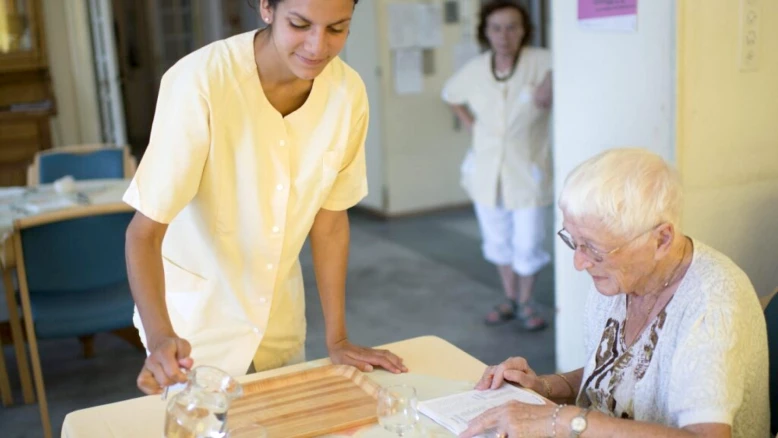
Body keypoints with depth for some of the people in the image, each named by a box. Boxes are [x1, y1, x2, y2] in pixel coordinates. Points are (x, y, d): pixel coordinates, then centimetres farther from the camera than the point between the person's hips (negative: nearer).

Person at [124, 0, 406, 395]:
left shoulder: (348, 92, -15)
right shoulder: (201, 82, -28)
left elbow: (330, 218, -5)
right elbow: (145, 231, -26)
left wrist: (337, 339, -4)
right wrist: (160, 337, -42)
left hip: (281, 319, 5)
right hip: (196, 325, -4)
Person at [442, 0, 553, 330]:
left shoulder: (542, 62, -14)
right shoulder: (475, 69, 0)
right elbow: (451, 96, 19)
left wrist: (550, 88, -34)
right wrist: (471, 125, 6)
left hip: (528, 170, -4)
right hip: (487, 170, 4)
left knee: (527, 244, 3)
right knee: (498, 241, 16)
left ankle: (526, 303, 27)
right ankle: (509, 300, 36)